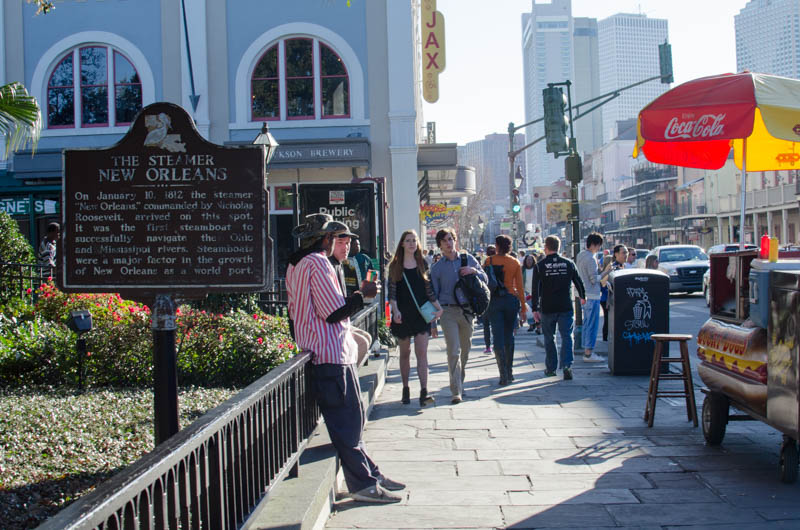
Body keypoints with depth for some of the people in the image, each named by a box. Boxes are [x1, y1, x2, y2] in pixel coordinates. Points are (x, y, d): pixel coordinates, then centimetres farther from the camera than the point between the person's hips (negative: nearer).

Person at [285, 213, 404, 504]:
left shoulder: (295, 265, 16)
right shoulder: (317, 263, -15)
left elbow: (296, 311, 22)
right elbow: (335, 312, -19)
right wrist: (362, 294, -5)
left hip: (324, 351, 11)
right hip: (332, 353, -11)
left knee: (353, 418, 15)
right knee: (347, 421, -6)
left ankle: (370, 472, 22)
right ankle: (363, 484, -2)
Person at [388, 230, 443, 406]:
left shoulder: (422, 264, 7)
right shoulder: (395, 266, 3)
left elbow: (429, 289, 10)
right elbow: (392, 292, -2)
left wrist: (439, 308, 3)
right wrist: (395, 310, -16)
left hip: (422, 314, 0)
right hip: (403, 315, 0)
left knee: (422, 352, -9)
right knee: (405, 353, 9)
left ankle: (424, 392, -16)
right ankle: (405, 389, 21)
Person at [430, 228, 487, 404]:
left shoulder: (468, 258, 8)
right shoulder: (437, 268, 4)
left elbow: (485, 279, 14)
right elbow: (434, 295, 6)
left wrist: (475, 271, -8)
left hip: (467, 310, 3)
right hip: (448, 312, -3)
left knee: (465, 349, 12)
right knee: (453, 351, -12)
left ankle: (460, 382, 31)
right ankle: (456, 391, -12)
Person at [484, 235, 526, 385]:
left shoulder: (489, 261, -2)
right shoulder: (515, 263, 0)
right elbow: (520, 287, 0)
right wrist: (523, 308, 5)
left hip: (494, 301, -1)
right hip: (511, 300, 1)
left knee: (498, 337, -1)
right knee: (509, 336, 15)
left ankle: (503, 374, -11)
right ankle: (509, 372, 21)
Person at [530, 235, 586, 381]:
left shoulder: (540, 266, -4)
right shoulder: (568, 263, 2)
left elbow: (536, 289, -7)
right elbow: (578, 282, 11)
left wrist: (535, 309, -4)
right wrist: (582, 297, 28)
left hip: (547, 308, 0)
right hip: (566, 307, 1)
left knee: (549, 338, 12)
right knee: (567, 336, 2)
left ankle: (551, 368, 19)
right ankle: (567, 365, -16)